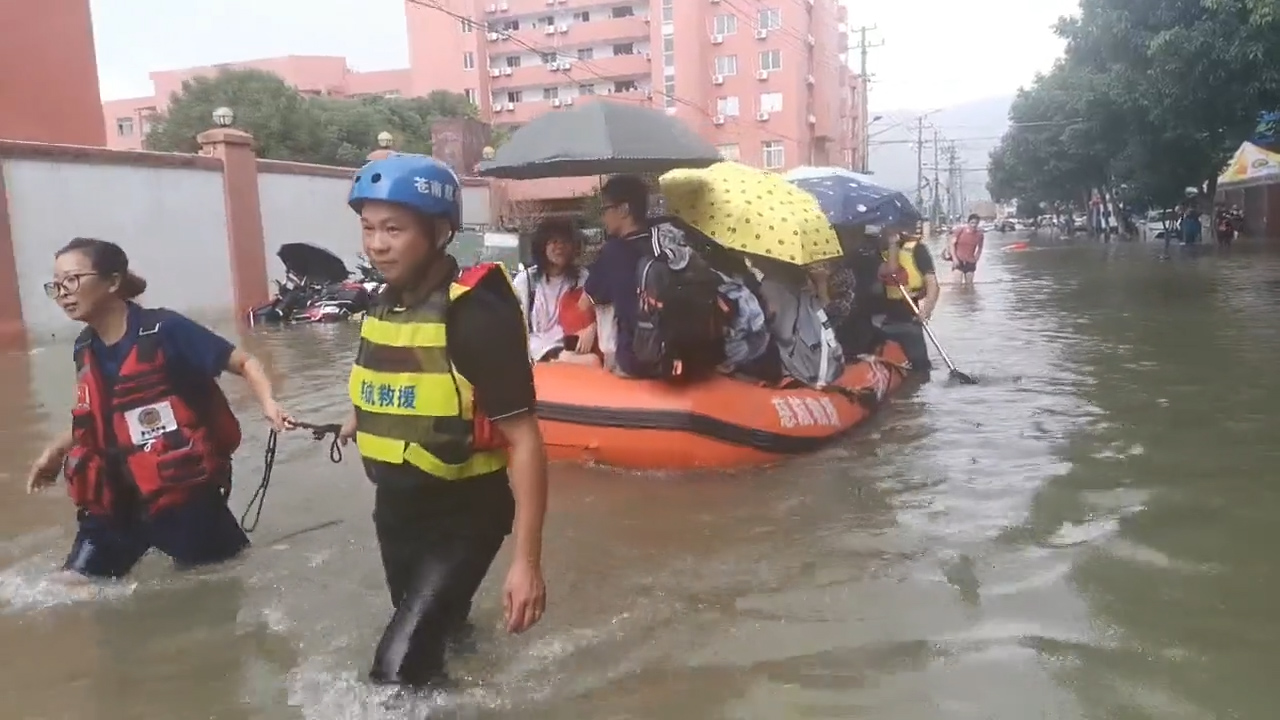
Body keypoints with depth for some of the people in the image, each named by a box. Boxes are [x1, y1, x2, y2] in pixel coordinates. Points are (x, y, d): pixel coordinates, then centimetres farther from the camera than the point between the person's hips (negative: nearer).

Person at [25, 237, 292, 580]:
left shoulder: (164, 330, -17)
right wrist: (56, 451, 21)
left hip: (186, 493, -6)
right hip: (116, 496, 6)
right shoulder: (85, 350, 4)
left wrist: (268, 403, -31)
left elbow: (244, 363, -14)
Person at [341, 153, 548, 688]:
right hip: (396, 510, 8)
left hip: (463, 517, -7)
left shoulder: (476, 314, -24)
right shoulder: (384, 307, -1)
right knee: (424, 632, 27)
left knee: (399, 669, -14)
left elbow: (524, 439, -26)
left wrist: (527, 560, -28)